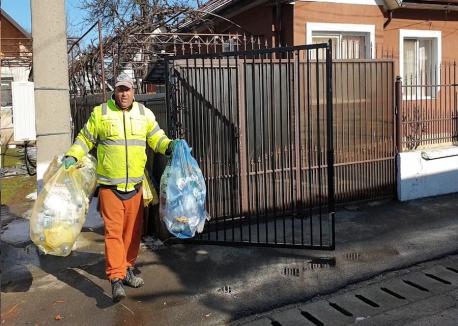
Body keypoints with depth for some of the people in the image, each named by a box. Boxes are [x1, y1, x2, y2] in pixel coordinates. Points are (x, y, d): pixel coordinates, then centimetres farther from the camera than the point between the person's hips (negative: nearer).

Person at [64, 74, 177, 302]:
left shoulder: (145, 114, 6)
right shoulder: (100, 113, 0)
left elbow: (157, 139, 9)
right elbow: (85, 139, 8)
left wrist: (170, 145, -10)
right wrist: (72, 157, -6)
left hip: (135, 185, 3)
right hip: (109, 185, -3)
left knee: (133, 230, 12)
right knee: (113, 231, -6)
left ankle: (128, 269, 29)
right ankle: (116, 279, -2)